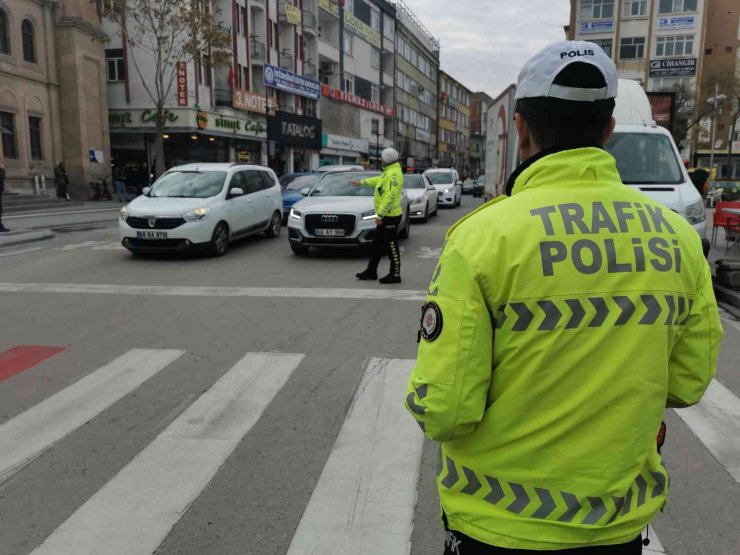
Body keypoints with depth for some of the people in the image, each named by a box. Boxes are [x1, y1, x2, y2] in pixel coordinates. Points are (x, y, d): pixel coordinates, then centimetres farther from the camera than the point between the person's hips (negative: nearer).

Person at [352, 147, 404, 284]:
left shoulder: (394, 174, -20)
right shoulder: (388, 172, 12)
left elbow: (389, 197, -27)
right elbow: (378, 180, 33)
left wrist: (380, 214, -27)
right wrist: (362, 182, 41)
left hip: (390, 216, -11)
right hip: (385, 216, 11)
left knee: (391, 246, -3)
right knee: (377, 244, 17)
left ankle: (395, 275, 5)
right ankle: (371, 271, 26)